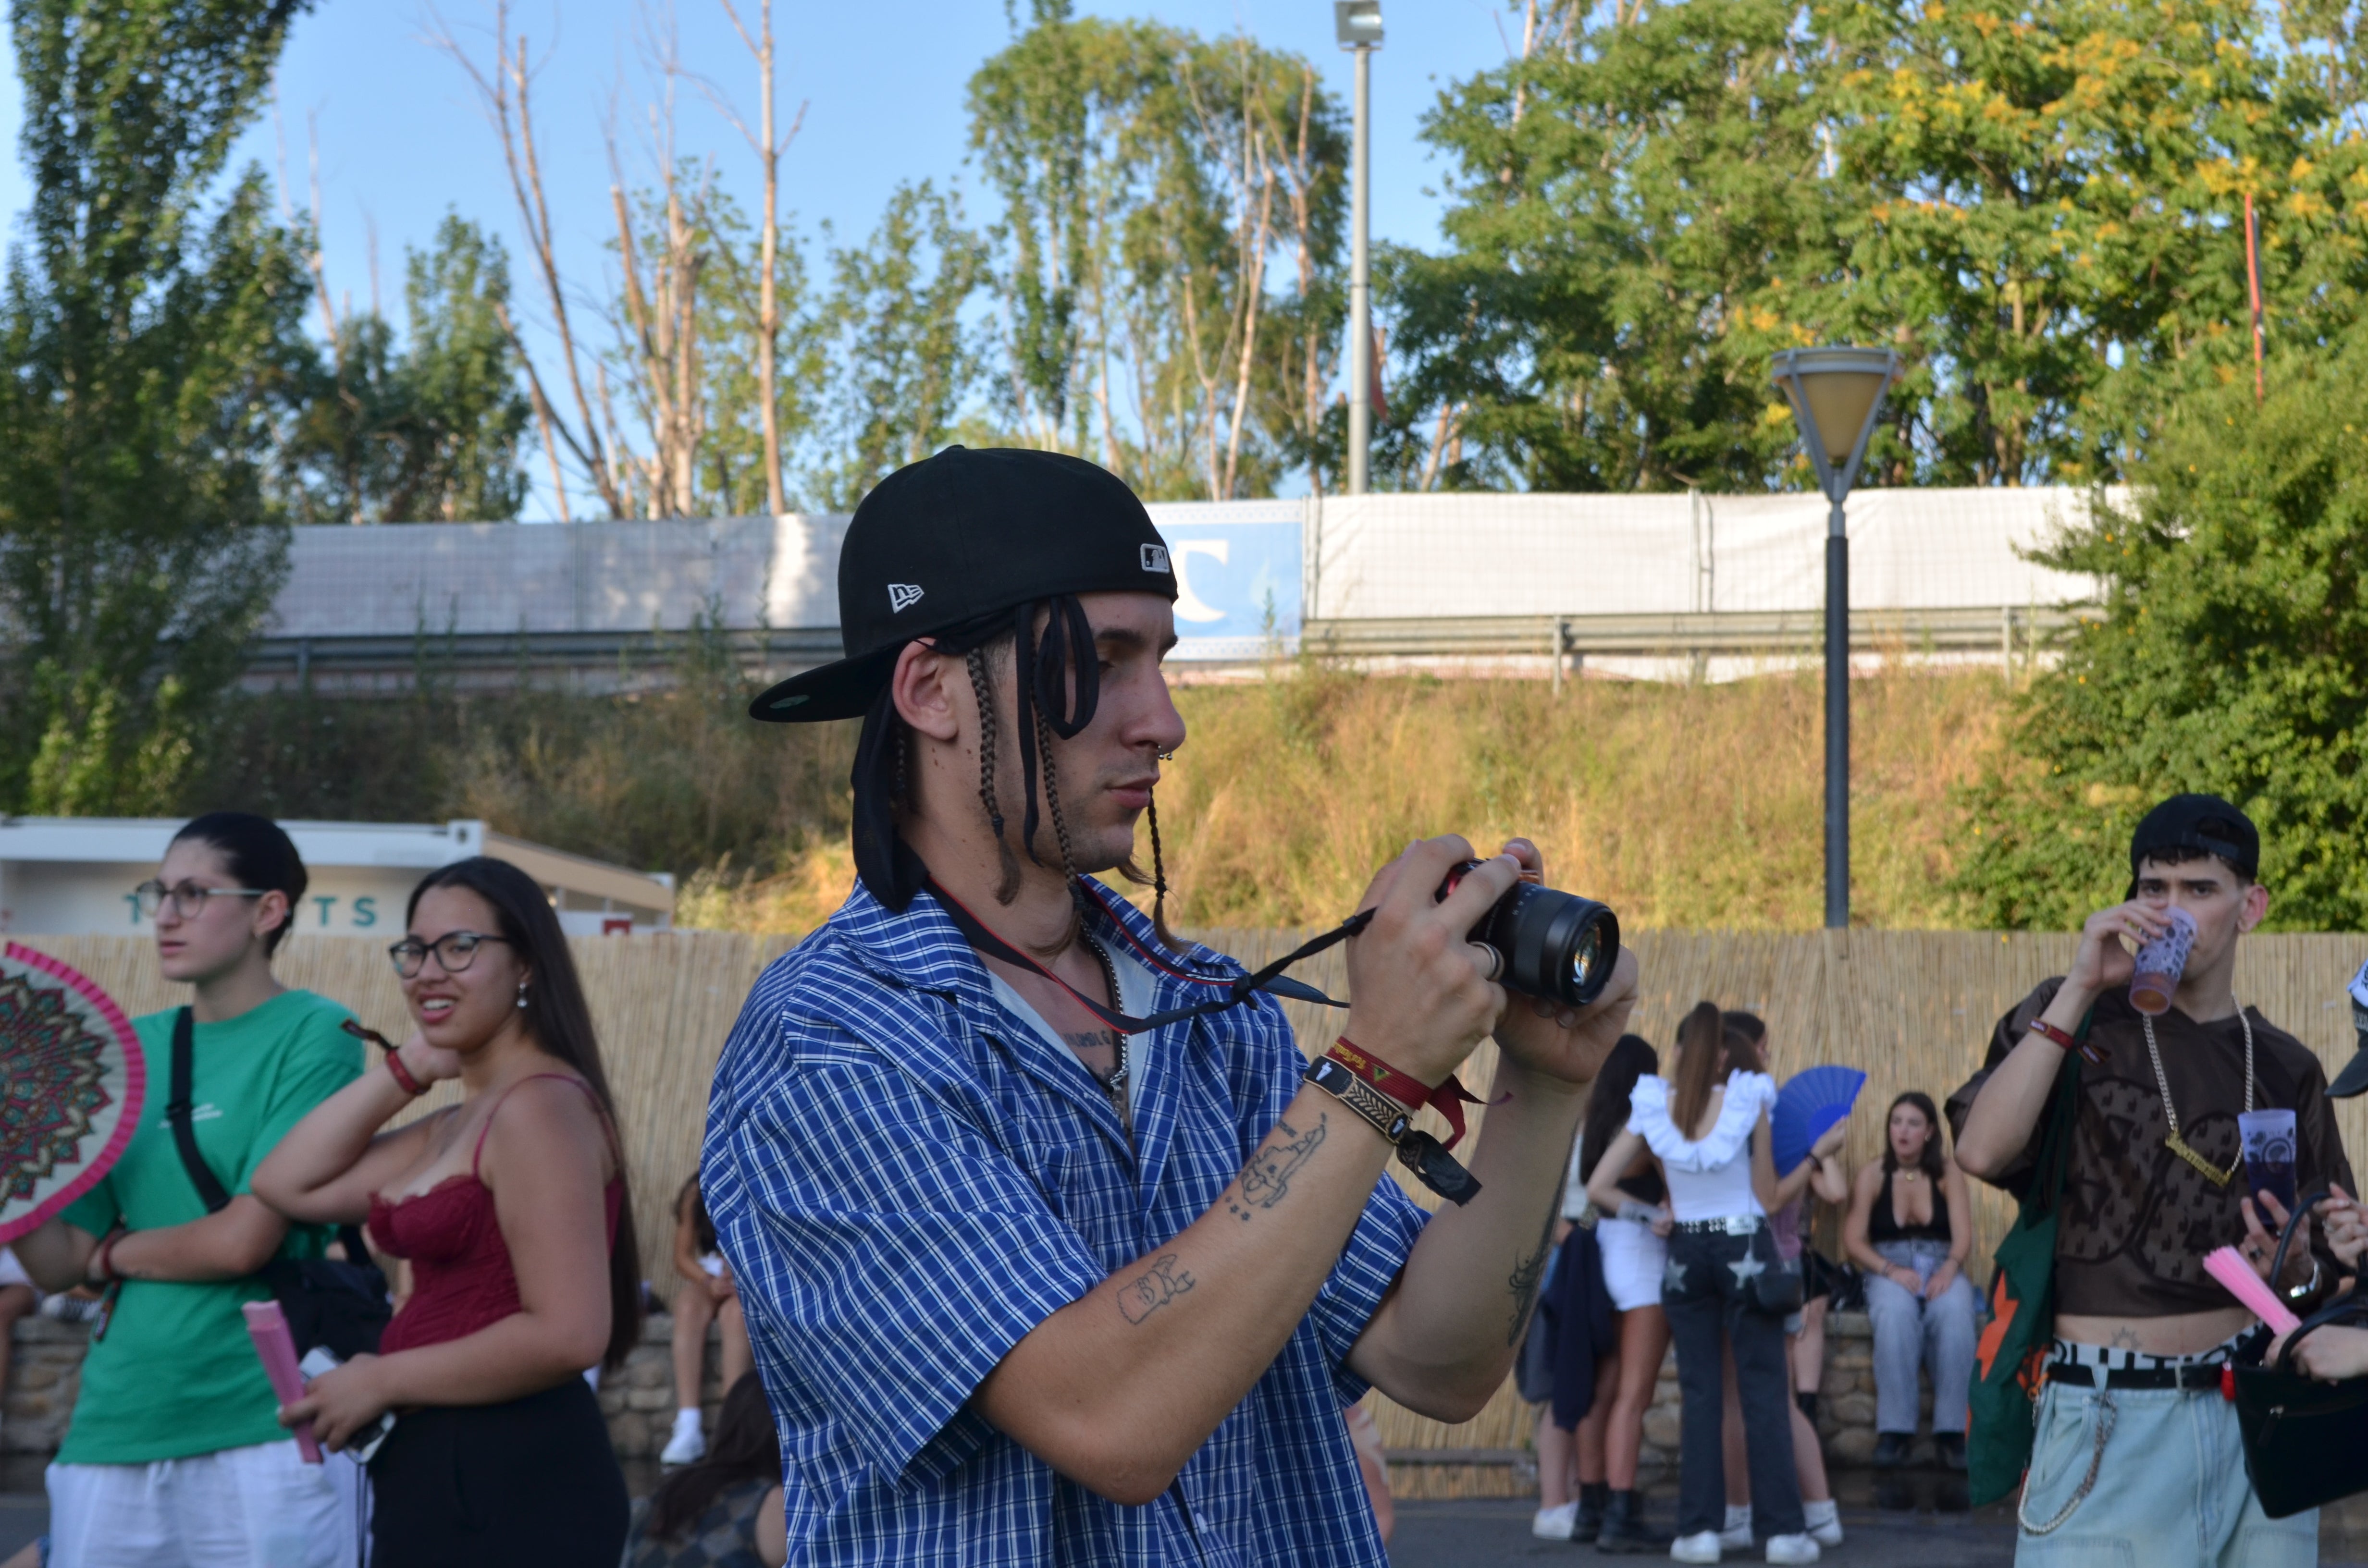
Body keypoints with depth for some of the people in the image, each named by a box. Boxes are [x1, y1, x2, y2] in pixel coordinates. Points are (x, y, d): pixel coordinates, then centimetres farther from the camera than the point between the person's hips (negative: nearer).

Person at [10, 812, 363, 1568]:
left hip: (263, 1429, -5)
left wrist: (115, 1253, 1)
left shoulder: (315, 1033, -5)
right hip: (113, 1430, 5)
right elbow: (57, 1264, 8)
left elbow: (244, 1240, -14)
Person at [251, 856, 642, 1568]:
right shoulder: (460, 1124, 16)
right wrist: (407, 1067, 7)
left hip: (510, 1488, -10)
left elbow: (568, 1335, -23)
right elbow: (289, 1187, 12)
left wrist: (381, 1382, -14)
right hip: (438, 1475, 10)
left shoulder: (540, 1107, -15)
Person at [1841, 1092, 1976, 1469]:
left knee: (1954, 1312, -35)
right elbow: (1853, 1241, -2)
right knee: (1896, 1312, -37)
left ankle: (1951, 1430, -32)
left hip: (1940, 1269, 1)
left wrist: (1950, 1269, -23)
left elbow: (1963, 1236, -3)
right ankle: (1894, 1430, -35)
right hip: (1887, 1271, -1)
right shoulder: (1873, 1175, 4)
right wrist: (1891, 1270, -18)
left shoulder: (1948, 1172, 6)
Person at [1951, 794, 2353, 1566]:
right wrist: (2081, 989, -13)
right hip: (2109, 1418, -3)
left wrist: (2298, 1272, -8)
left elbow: (2335, 1265, 16)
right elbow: (1982, 1151, -14)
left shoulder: (2286, 1069, 11)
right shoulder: (2072, 1016, 4)